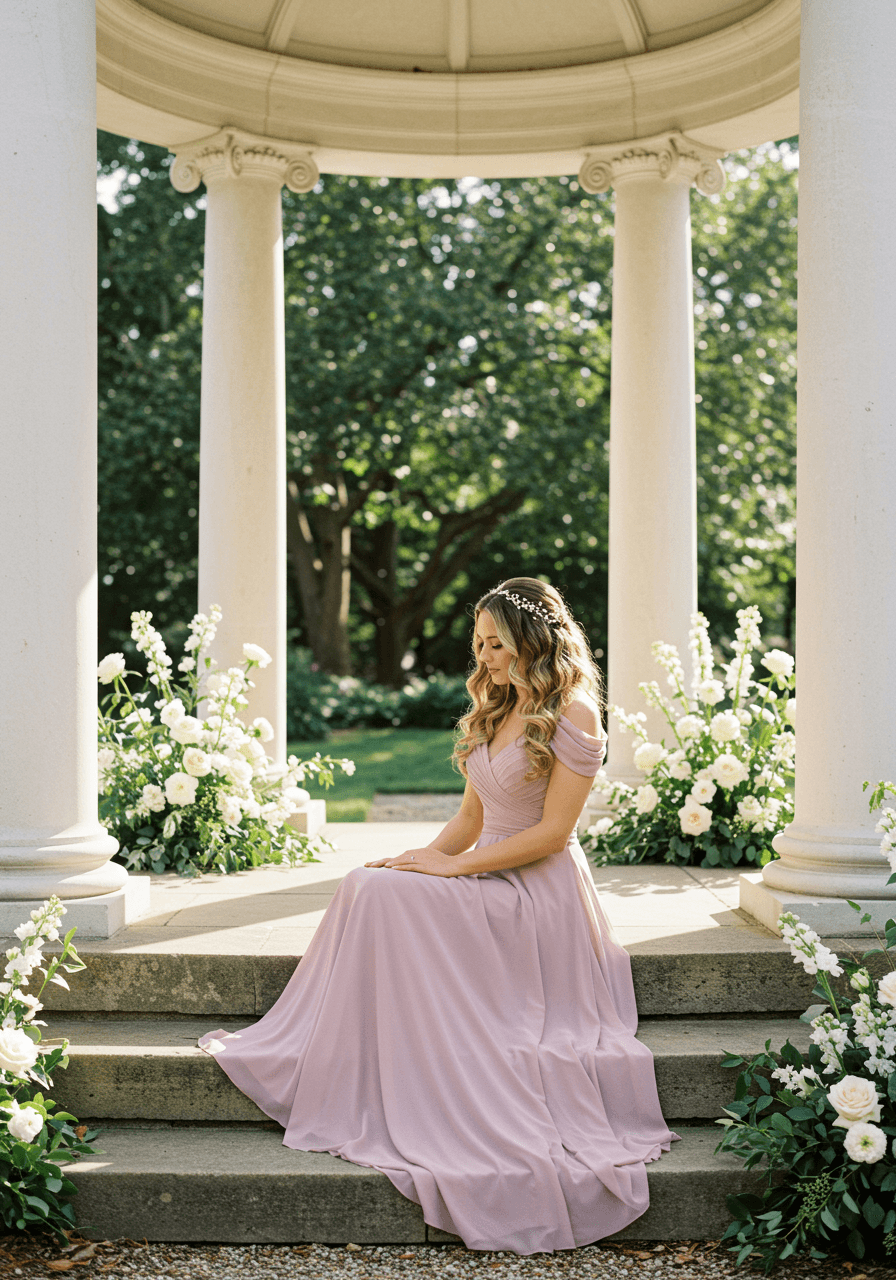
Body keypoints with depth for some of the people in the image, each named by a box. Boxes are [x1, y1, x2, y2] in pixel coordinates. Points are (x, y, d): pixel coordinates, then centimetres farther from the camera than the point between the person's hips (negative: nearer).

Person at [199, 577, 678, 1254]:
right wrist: (423, 858, -3)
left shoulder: (573, 714, -9)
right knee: (372, 886, -19)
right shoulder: (493, 712, 17)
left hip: (539, 890, -7)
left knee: (383, 896, -25)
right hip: (489, 881, 7)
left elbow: (551, 832, -14)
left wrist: (454, 866, -15)